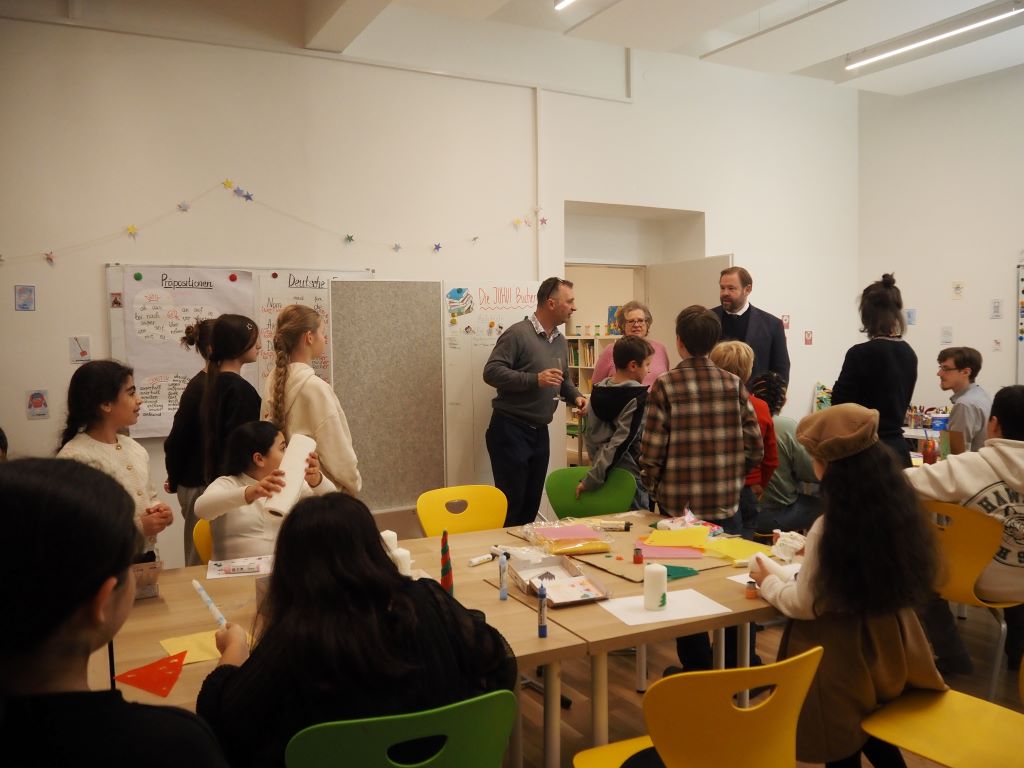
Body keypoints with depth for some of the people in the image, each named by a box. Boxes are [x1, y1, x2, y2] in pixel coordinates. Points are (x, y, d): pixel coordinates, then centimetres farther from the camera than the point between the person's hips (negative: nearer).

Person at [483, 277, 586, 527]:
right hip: (510, 429, -8)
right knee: (511, 502, -3)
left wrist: (575, 396, 3)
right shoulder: (518, 333, -13)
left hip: (540, 431, 8)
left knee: (531, 503, 12)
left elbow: (564, 378, 25)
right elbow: (491, 372, -20)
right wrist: (535, 379, -27)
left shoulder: (560, 340, 13)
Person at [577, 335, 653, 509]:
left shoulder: (598, 391, 5)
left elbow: (589, 436, 11)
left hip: (603, 473, 7)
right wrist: (592, 478, -18)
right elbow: (621, 441, -20)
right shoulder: (639, 397, -15)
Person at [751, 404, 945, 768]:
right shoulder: (899, 509, -8)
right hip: (889, 645, 7)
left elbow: (805, 605, -16)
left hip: (843, 654, -6)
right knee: (872, 731, 28)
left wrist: (767, 581, 1)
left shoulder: (829, 528, -27)